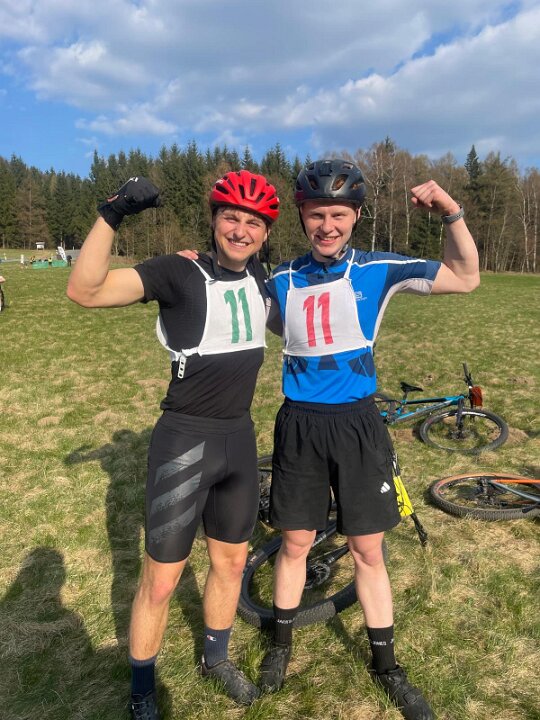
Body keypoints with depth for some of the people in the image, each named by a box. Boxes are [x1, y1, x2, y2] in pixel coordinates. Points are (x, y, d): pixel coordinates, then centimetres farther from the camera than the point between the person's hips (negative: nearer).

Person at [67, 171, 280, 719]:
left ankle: (215, 659, 46)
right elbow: (84, 290, -25)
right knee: (161, 580, 7)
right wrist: (112, 215, -33)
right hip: (185, 441, -5)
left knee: (231, 561, 20)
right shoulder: (180, 272, -13)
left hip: (239, 437, 6)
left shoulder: (258, 279, 5)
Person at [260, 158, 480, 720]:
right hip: (299, 426, 1)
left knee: (367, 550, 11)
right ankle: (281, 643, 39)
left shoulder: (377, 270, -4)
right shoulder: (282, 279, 0)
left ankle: (385, 664, 33)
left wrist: (452, 215, -17)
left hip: (357, 424, 0)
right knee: (295, 543, 14)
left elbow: (465, 278, -3)